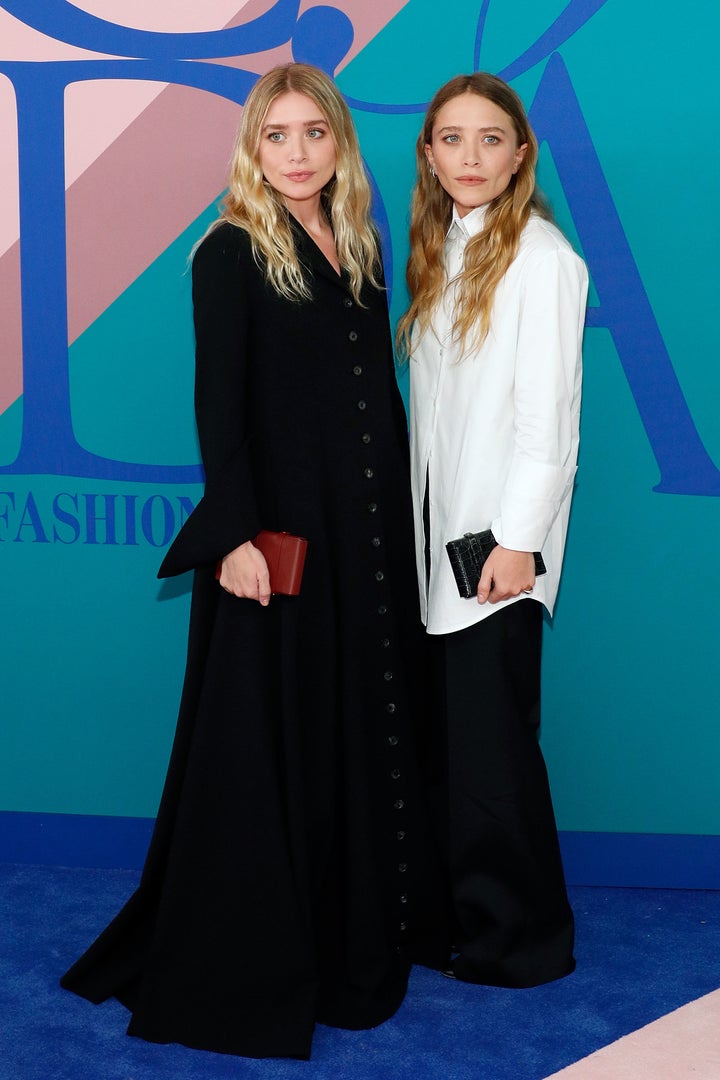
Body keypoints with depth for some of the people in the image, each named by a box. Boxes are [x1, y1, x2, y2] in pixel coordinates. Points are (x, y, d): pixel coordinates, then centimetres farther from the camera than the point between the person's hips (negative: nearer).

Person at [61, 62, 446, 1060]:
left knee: (370, 725, 12)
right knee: (269, 736, 0)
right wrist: (236, 533, -20)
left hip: (370, 529, 7)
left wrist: (405, 510, 11)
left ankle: (361, 930, 28)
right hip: (279, 530, -6)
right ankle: (248, 958, 14)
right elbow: (218, 403, -12)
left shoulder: (361, 250, 12)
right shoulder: (232, 253, -6)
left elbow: (383, 388, 15)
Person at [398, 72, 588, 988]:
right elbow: (432, 404, 12)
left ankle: (519, 940, 13)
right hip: (438, 530, 7)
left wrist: (518, 538, -16)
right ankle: (461, 913, 24)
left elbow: (549, 413, -14)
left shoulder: (539, 255, -10)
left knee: (491, 740, -1)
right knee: (454, 731, 11)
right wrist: (420, 521, 8)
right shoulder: (442, 251, 14)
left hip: (497, 537, -7)